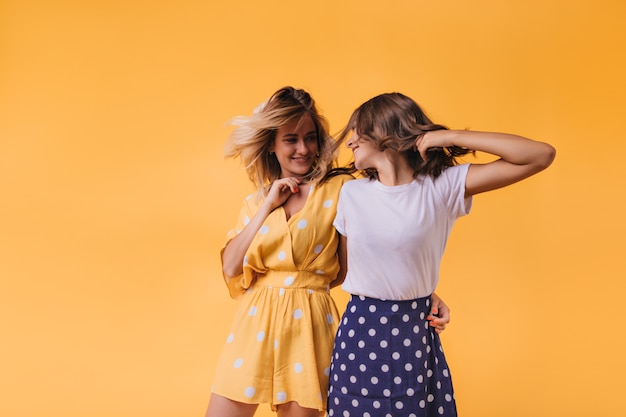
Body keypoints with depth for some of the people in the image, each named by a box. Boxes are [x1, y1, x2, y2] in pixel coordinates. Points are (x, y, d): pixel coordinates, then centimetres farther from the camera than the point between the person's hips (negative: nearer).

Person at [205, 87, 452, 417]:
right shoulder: (255, 202, 12)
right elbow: (231, 267, 1)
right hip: (254, 324, 4)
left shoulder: (340, 188, -2)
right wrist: (267, 207, -3)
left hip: (308, 325, -3)